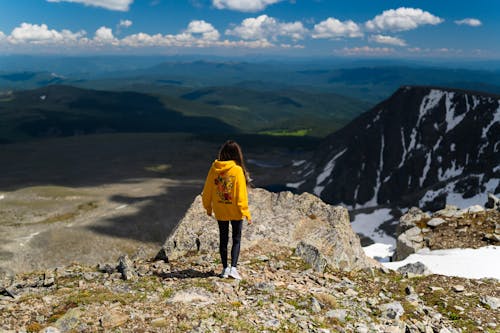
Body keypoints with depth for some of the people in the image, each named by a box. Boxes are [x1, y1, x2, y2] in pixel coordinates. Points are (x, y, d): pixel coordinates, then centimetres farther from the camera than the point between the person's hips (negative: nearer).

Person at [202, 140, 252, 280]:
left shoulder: (214, 168, -5)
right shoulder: (237, 170, -15)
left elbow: (207, 190, 2)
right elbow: (241, 193, -15)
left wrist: (208, 207, 16)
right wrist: (246, 212, -9)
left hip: (220, 211, 3)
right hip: (235, 211, -3)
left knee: (223, 239, 15)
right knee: (236, 239, 10)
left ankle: (225, 268, 19)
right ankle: (233, 268, 0)